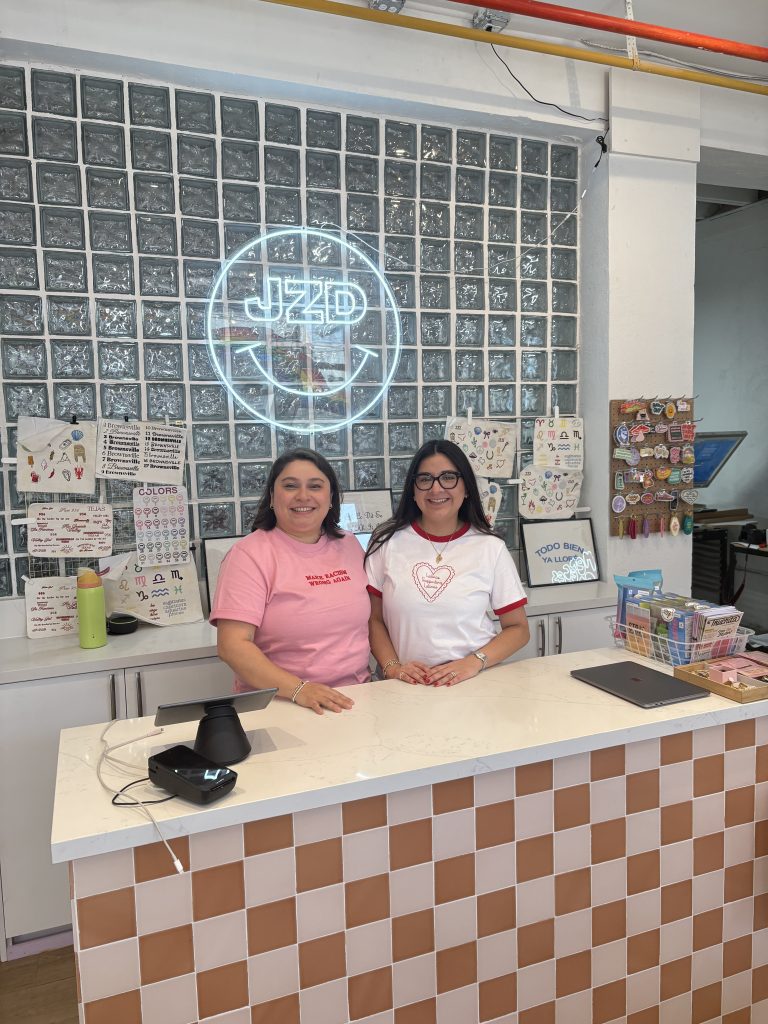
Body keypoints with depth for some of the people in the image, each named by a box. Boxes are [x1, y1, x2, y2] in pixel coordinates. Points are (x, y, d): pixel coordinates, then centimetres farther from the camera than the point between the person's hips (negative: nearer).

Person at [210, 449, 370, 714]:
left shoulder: (350, 545, 11)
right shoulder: (249, 554, -5)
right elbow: (233, 645, -13)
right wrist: (299, 690, -22)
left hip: (353, 700, 4)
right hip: (278, 708, -4)